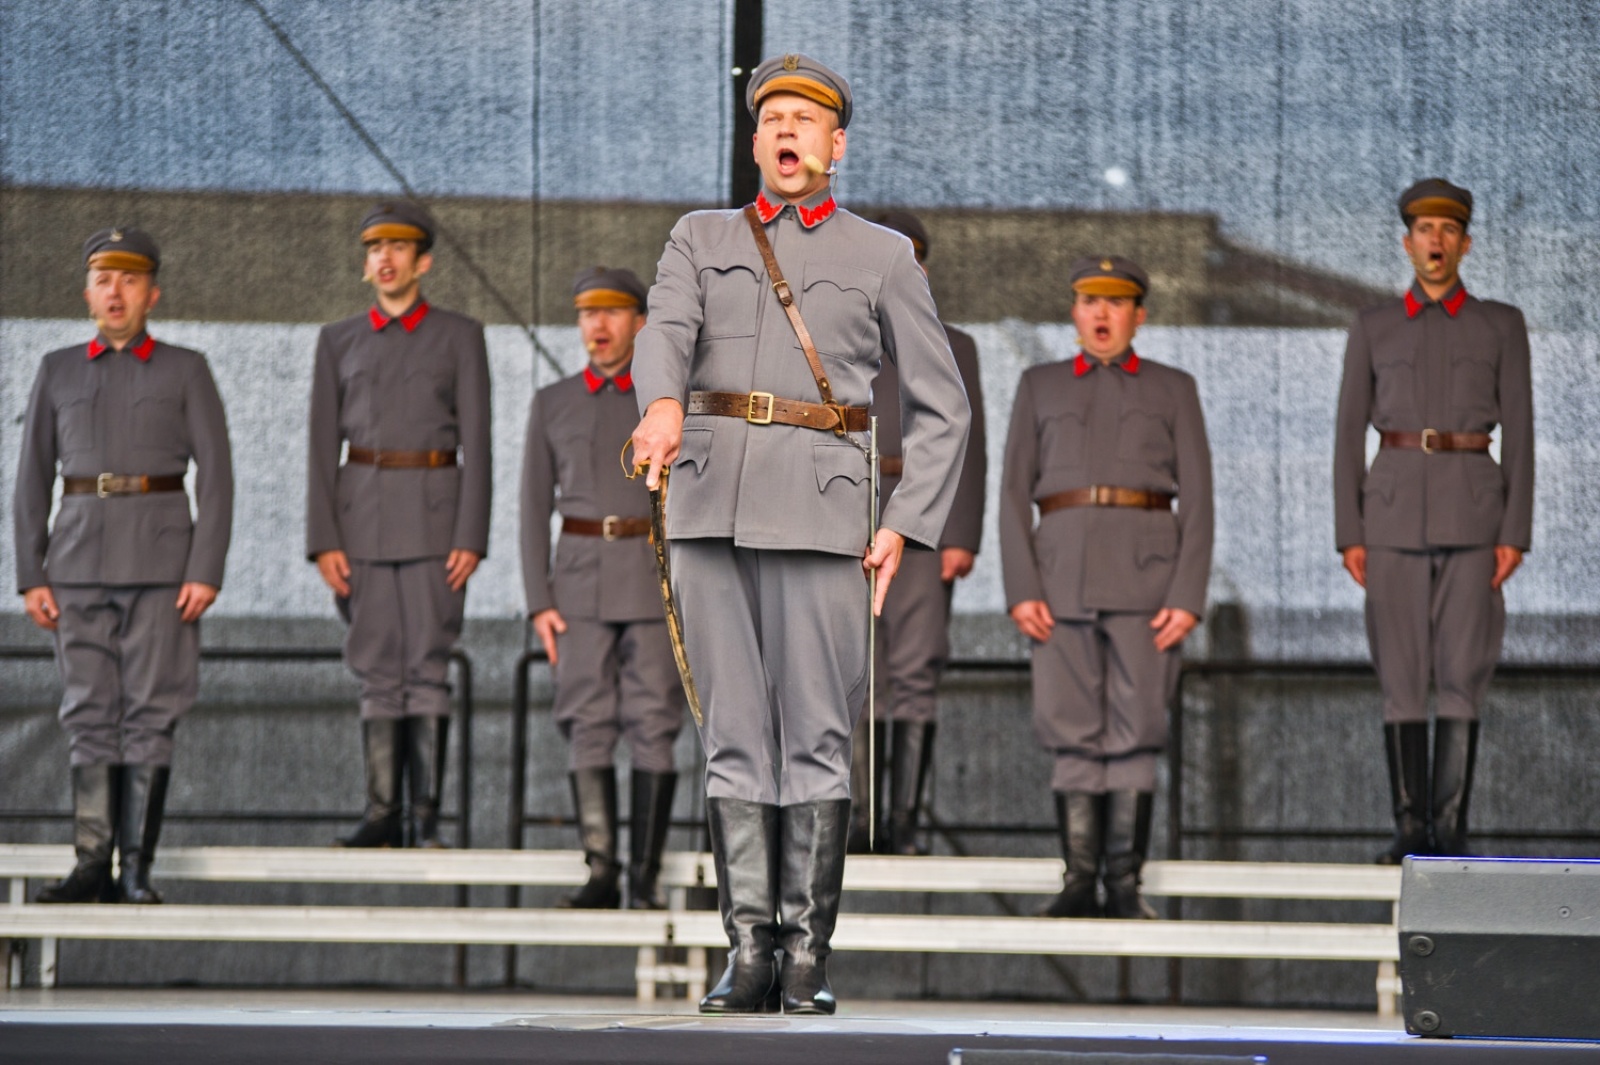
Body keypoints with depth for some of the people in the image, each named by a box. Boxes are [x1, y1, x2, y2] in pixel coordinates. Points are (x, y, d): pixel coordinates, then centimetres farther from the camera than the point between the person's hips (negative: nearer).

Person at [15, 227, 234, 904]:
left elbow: (215, 475, -2)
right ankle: (92, 866, 3)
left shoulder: (186, 371, 3)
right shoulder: (58, 372, 10)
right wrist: (31, 576, 1)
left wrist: (206, 572, -11)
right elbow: (32, 477, 9)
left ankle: (137, 871, 0)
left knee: (150, 715, -3)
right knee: (89, 713, 1)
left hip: (160, 560, -2)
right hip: (80, 560, 2)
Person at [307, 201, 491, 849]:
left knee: (427, 663, -5)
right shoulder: (339, 342, 9)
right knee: (377, 666, 3)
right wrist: (323, 541, -4)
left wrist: (471, 539, -10)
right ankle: (382, 813, 6)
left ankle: (426, 816, -2)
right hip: (361, 514, 2)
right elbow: (323, 447, 6)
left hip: (433, 515, -2)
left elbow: (476, 443, -1)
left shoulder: (459, 337, 3)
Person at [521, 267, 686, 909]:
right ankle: (601, 874, 2)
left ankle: (645, 879, -2)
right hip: (581, 576, 1)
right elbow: (535, 508, 7)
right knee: (588, 725, -4)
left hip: (657, 577, -1)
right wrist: (539, 603, -2)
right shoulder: (553, 404, 8)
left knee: (653, 727, -5)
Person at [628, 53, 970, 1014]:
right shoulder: (701, 240, 16)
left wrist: (907, 527, 1)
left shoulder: (883, 257, 13)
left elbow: (941, 406, 12)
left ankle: (809, 958, -2)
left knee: (817, 737, -5)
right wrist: (663, 403, -27)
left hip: (819, 508, -2)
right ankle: (749, 950, 3)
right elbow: (667, 329, -4)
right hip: (710, 503, 2)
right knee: (733, 734, 1)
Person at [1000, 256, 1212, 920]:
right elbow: (1015, 493, 8)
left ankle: (1125, 884, 0)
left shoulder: (1172, 390, 11)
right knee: (1070, 727, -2)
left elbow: (1197, 501, 5)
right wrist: (1021, 590, -4)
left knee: (1135, 728, -5)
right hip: (1063, 567, 1)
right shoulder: (1040, 387, 15)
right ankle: (1080, 881, 4)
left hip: (1145, 568, -1)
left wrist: (1188, 598, -7)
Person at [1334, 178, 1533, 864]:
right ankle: (1412, 829, 3)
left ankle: (1451, 829, 0)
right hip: (1396, 510, 1)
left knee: (1462, 672, -6)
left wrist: (1515, 534, -6)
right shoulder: (1373, 328, 8)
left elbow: (1518, 433, 3)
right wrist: (1349, 535, -2)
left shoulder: (1501, 325, 6)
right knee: (1400, 672, -2)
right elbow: (1349, 434, 7)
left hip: (1471, 511, -1)